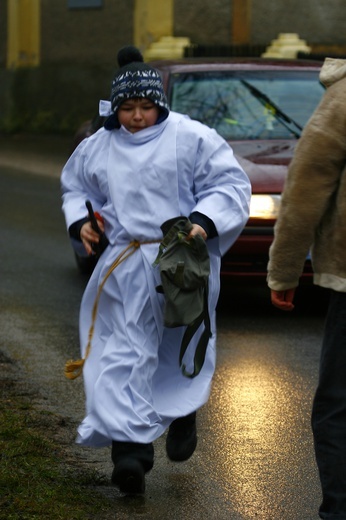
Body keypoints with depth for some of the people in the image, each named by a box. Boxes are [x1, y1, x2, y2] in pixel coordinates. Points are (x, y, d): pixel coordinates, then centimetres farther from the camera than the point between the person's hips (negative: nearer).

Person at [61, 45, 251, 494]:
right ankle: (130, 446, -12)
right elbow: (75, 187, 24)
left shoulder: (192, 138, -5)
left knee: (182, 350, 13)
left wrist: (205, 221, -19)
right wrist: (79, 221, 4)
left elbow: (231, 185, -4)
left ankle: (182, 416, 41)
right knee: (125, 351, -8)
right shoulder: (98, 148, 9)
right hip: (125, 267, 2)